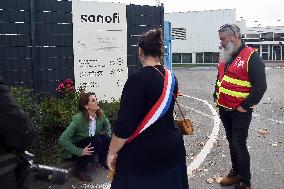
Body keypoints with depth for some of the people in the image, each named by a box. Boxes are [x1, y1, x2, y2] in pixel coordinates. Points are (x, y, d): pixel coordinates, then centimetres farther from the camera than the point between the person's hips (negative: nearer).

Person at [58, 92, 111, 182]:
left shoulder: (100, 114, -12)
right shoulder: (78, 119, -30)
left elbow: (106, 123, 13)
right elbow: (62, 140, -31)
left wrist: (108, 136, -1)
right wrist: (80, 151, -32)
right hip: (74, 149, -6)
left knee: (106, 138, -17)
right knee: (96, 140, -29)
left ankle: (102, 160, 10)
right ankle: (79, 169, -14)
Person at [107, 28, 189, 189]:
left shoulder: (138, 80, -20)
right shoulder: (171, 78, 3)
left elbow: (125, 124, -23)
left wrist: (112, 152, -10)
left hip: (141, 155, -7)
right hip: (171, 147, 7)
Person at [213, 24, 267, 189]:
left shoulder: (251, 57, -14)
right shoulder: (225, 57, 11)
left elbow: (260, 85, -19)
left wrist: (245, 106, -18)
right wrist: (217, 97, 12)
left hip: (240, 112, -7)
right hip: (224, 110, 8)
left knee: (239, 145, -4)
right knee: (232, 142, 17)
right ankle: (236, 172, 33)